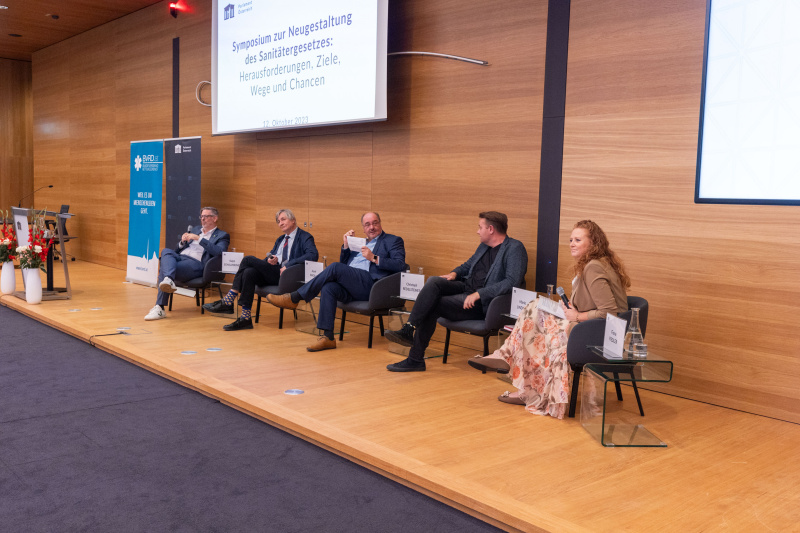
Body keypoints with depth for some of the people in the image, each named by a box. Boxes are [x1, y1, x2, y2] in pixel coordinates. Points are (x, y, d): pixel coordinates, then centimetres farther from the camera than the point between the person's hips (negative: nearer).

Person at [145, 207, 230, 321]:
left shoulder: (222, 236, 13)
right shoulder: (195, 229, 32)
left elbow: (218, 252, -10)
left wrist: (199, 238, -11)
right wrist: (182, 241, 6)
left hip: (196, 263, -6)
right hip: (179, 257, 6)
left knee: (164, 269, -31)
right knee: (166, 251, -31)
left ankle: (159, 308, -39)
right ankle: (169, 281, -55)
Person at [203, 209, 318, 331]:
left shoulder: (305, 237, 2)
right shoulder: (280, 240, 29)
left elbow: (313, 255, -16)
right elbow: (269, 256, 26)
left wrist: (288, 265, -21)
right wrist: (269, 260, -1)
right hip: (272, 274, 8)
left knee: (248, 260, -19)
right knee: (249, 273, -24)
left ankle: (228, 301, -18)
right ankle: (245, 319, -26)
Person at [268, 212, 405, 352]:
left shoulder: (392, 241, 13)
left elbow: (400, 265, -3)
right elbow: (343, 263, 27)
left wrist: (374, 258, -12)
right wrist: (346, 246, 11)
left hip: (371, 285, -6)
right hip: (349, 285, 6)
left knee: (336, 267, -26)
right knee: (328, 288, -27)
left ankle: (294, 298, -21)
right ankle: (328, 337, -26)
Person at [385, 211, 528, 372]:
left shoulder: (514, 248, -9)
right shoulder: (484, 246, 19)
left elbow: (512, 281, -22)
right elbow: (468, 265, 34)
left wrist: (478, 294, -26)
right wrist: (455, 273, 9)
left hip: (483, 302, -8)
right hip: (465, 287, 8)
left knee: (433, 306, -19)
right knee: (433, 281, -19)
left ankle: (415, 360, -11)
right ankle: (408, 329, -26)